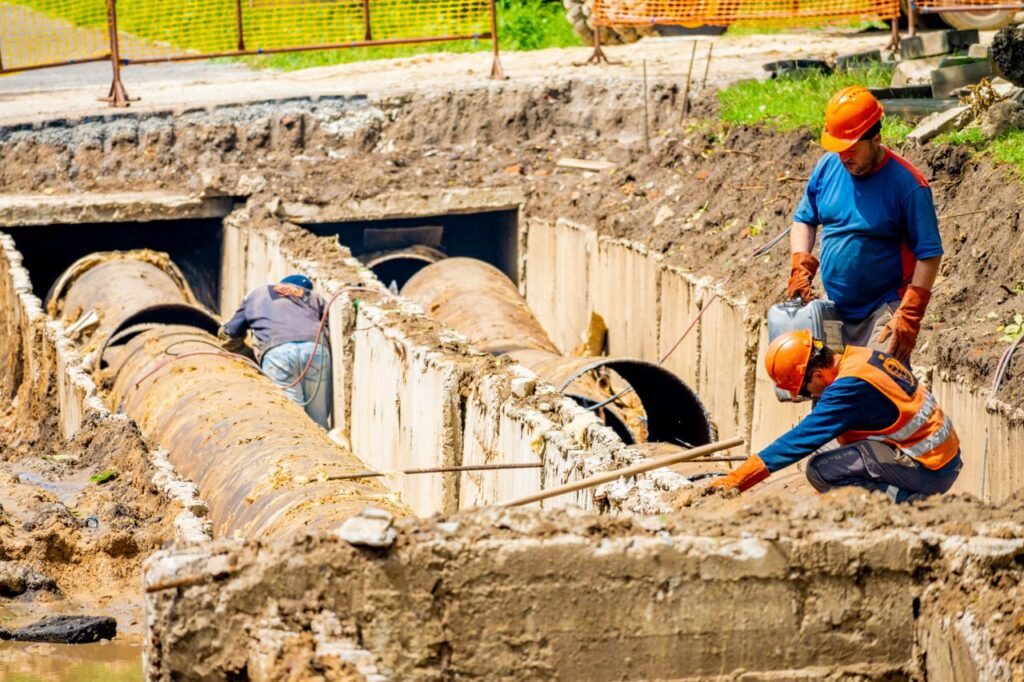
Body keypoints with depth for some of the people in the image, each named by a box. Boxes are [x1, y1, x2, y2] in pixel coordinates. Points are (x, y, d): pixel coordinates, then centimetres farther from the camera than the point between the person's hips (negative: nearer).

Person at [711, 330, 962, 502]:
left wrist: (736, 480, -18)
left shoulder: (851, 385, -21)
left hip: (927, 471, -10)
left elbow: (803, 439, -21)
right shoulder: (861, 356, 7)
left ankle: (906, 501, -15)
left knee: (820, 469, -17)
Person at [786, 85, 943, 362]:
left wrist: (909, 316, -19)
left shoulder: (906, 184, -14)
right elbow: (804, 220, 17)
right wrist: (800, 267, -2)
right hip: (835, 311, 6)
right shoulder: (828, 167, 3)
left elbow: (929, 255, -12)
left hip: (884, 311, -6)